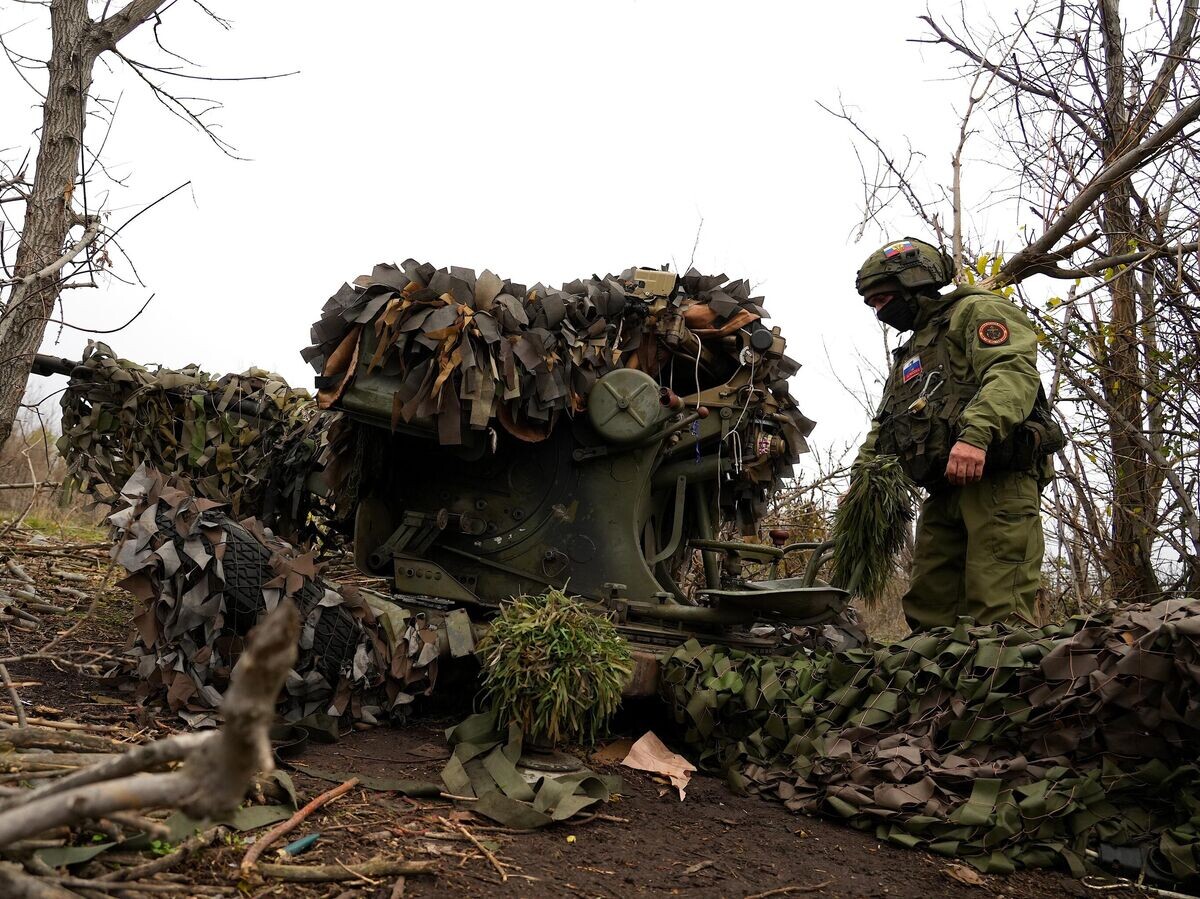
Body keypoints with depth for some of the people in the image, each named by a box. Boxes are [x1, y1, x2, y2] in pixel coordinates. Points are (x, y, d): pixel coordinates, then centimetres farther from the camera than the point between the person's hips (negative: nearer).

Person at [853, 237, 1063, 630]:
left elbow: (1013, 370, -15)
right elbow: (883, 429, 27)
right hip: (943, 494, 9)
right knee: (927, 615, 6)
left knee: (998, 614, -15)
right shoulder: (909, 356, 31)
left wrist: (976, 434, -31)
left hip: (996, 478, -9)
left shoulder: (975, 311, 5)